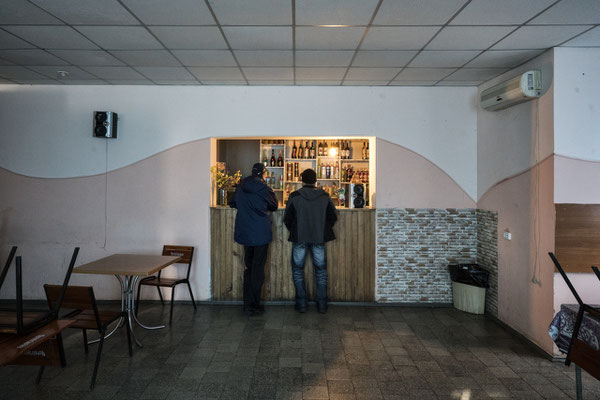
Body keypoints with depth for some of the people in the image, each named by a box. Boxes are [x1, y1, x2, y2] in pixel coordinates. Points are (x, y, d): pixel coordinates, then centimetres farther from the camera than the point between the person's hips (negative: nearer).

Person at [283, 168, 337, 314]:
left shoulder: (294, 196, -7)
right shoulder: (325, 197, -1)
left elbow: (287, 219, -3)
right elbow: (333, 218, 4)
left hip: (299, 238, -2)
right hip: (319, 238, 2)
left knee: (298, 269, 12)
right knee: (321, 270, 12)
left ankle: (301, 304, 11)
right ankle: (322, 305, 15)